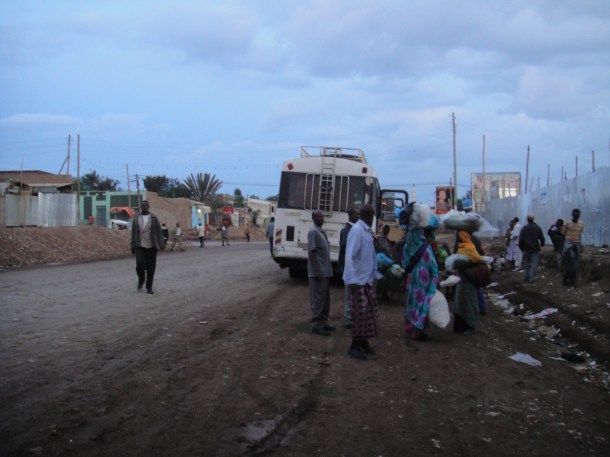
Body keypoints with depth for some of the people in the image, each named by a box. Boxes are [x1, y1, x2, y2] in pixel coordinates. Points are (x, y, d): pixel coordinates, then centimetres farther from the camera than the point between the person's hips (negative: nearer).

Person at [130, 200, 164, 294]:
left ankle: (149, 287, 12)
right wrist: (133, 246, 6)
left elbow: (159, 232, 1)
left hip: (151, 247, 0)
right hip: (140, 247, 0)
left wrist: (161, 244, -6)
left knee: (151, 268, 0)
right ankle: (141, 280, 17)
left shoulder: (154, 218, 4)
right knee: (139, 265, -12)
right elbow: (133, 233, 9)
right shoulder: (136, 219, 7)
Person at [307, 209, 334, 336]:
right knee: (318, 299, -5)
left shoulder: (321, 232, 14)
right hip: (318, 272, -9)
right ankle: (316, 325, 0)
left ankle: (323, 322, 22)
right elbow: (311, 252, -18)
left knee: (325, 299, 14)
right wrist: (317, 271, -21)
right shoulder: (313, 232, -14)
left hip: (325, 271, 9)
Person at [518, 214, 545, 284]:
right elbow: (542, 238, 1)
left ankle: (526, 278, 11)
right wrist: (541, 244, 20)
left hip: (527, 248, 1)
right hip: (535, 248, -1)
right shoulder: (538, 228, 2)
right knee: (534, 263, -1)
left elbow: (521, 239, -5)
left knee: (527, 263, 11)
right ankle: (532, 278, -11)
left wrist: (521, 247, 6)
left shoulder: (524, 228, -2)